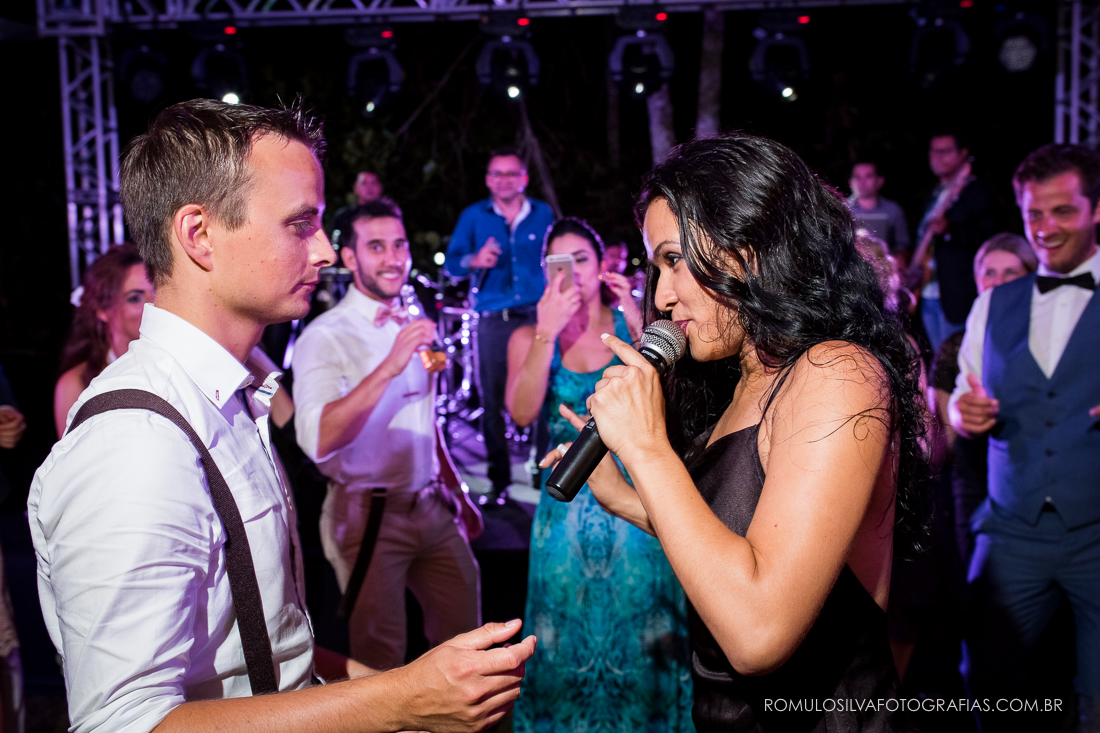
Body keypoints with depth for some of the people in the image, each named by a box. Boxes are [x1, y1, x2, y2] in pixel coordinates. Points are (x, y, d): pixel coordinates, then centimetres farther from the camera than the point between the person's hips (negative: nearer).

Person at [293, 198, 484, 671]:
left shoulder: (411, 326, 10)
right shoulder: (325, 337, -13)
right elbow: (319, 440, -29)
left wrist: (457, 495, 21)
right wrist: (389, 367, -36)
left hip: (431, 508, 7)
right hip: (368, 516, -6)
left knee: (463, 637, 15)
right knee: (380, 665, 3)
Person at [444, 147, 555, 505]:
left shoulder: (543, 214, 10)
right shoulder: (473, 216, 7)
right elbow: (451, 262, 3)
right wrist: (474, 261, -18)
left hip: (537, 316, 0)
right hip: (492, 321, 0)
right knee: (493, 400, 0)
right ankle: (499, 480, 10)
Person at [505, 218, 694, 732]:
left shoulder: (631, 326, -1)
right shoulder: (529, 337, 0)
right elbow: (522, 413, -16)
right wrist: (547, 334, -22)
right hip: (567, 505, 1)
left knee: (639, 626, 7)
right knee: (567, 631, 11)